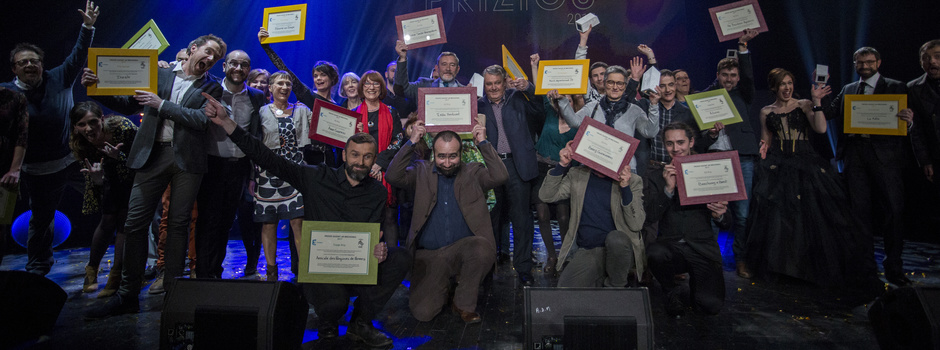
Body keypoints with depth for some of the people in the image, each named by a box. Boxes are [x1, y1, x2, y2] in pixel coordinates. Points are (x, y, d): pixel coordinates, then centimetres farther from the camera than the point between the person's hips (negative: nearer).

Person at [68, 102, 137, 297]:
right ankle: (91, 270, 26)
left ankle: (116, 277, 1)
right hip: (111, 177, 3)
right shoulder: (79, 143, -19)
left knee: (125, 219, -10)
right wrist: (96, 177, -35)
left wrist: (120, 156, -43)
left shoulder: (123, 127, -33)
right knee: (108, 221, 1)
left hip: (135, 174, -3)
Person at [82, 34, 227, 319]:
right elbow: (128, 105, 16)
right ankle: (127, 295, 11)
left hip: (188, 159, -2)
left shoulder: (212, 88, 7)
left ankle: (172, 292, 13)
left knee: (178, 224, 2)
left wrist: (162, 105, -11)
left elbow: (202, 120, -8)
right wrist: (97, 89, 2)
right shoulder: (159, 74, 14)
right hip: (153, 154, 2)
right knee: (135, 223, 1)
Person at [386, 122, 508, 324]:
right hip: (428, 254, 0)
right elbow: (393, 177, -7)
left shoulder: (473, 173, 8)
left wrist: (483, 143, -6)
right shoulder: (422, 172, 8)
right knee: (423, 313, -14)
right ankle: (443, 288, 24)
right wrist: (411, 143, -7)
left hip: (462, 250, 0)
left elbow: (500, 176, -9)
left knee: (482, 248, -36)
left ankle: (464, 304, -8)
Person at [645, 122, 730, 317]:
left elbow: (727, 224, 8)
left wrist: (719, 216, -16)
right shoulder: (658, 178, 7)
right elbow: (650, 217, -6)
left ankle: (694, 287, 18)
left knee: (712, 305, -20)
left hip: (703, 248, 0)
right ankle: (673, 292, -1)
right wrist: (668, 188, -16)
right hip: (671, 245, 0)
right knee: (655, 254, -35)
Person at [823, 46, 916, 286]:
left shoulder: (896, 88, 8)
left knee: (893, 208, -3)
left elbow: (906, 118, 0)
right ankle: (866, 265, 14)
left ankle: (894, 268, 8)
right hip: (855, 154, 3)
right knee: (860, 209, 6)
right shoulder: (847, 89, 17)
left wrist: (909, 120, -22)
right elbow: (828, 113, 8)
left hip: (885, 154, -3)